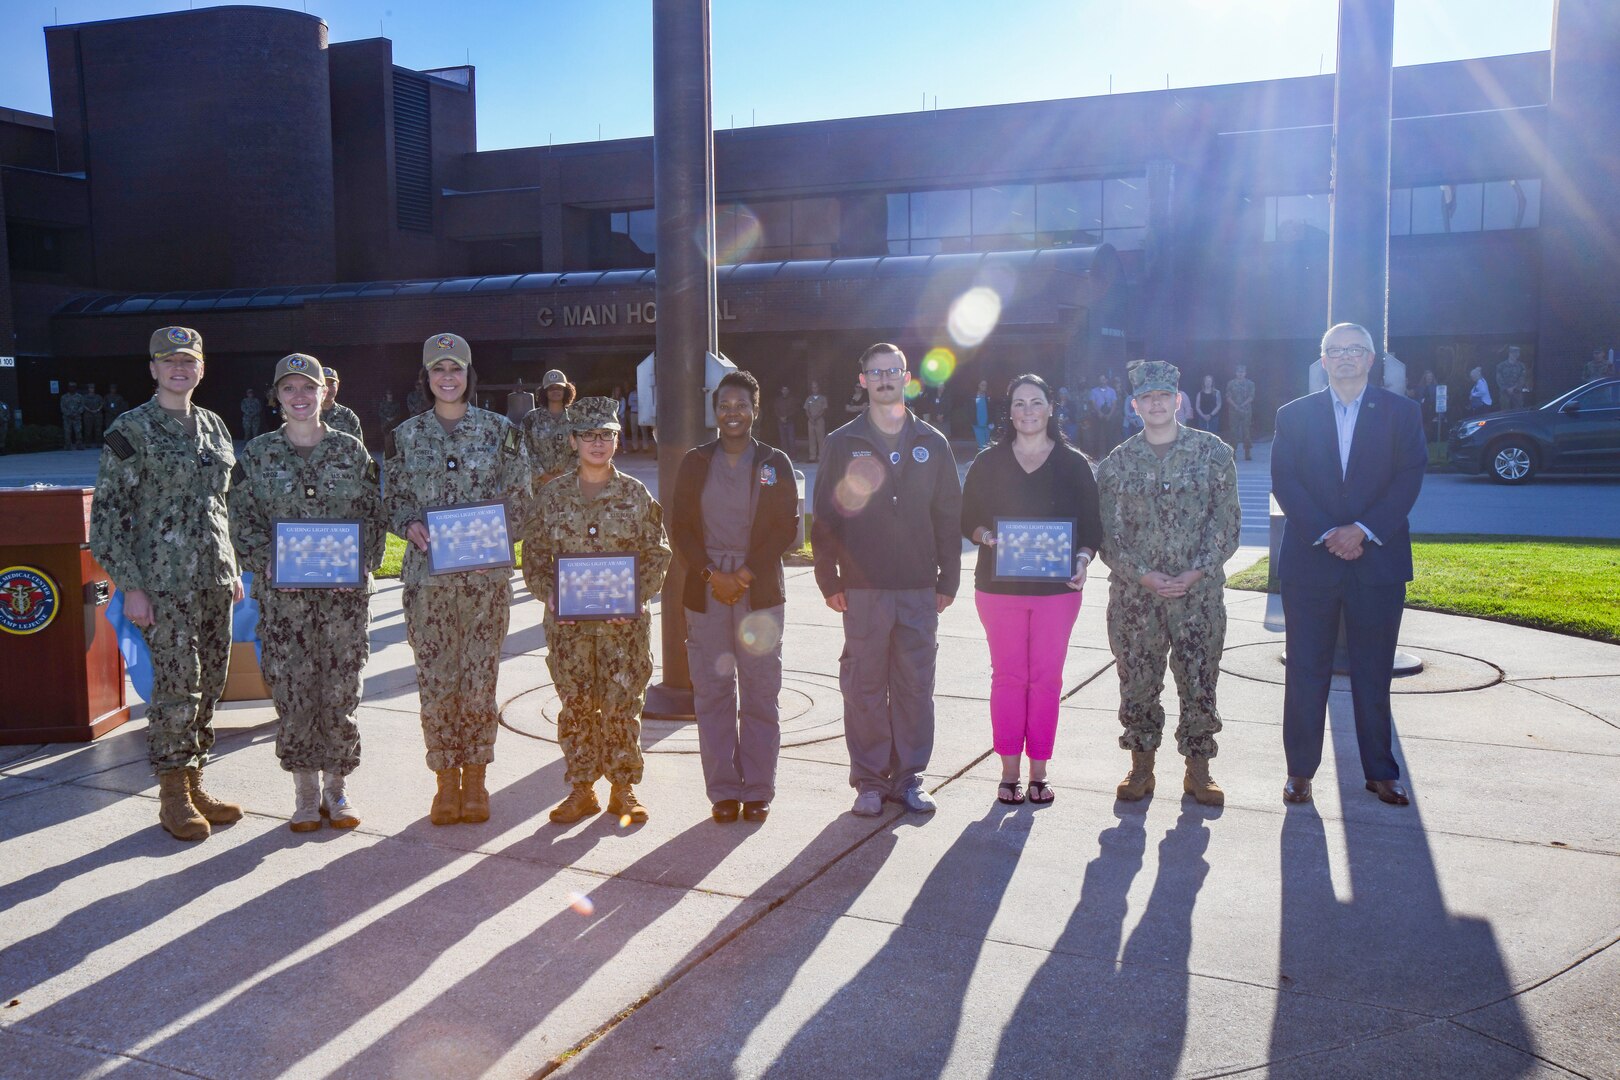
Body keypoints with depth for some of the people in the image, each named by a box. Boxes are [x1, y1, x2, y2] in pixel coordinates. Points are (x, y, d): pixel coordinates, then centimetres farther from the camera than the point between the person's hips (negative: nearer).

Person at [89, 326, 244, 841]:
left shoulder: (214, 426, 13)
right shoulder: (131, 429, -5)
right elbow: (108, 512, -7)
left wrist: (233, 570, 17)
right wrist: (130, 585, -13)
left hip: (214, 578, 6)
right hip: (164, 580, -6)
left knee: (209, 685, 9)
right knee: (177, 687, -5)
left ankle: (194, 783, 22)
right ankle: (173, 795, 9)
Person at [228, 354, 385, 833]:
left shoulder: (351, 451, 6)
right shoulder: (257, 454, 6)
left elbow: (375, 515, 7)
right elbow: (243, 521, 4)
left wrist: (360, 562, -7)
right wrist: (269, 562, -11)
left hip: (345, 590, 0)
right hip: (282, 592, 0)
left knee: (341, 691, 1)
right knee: (292, 693, -1)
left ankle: (336, 786, 17)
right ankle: (305, 791, 14)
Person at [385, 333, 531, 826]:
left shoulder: (500, 430, 5)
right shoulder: (406, 435, 9)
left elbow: (520, 499, 5)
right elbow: (392, 501, 12)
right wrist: (410, 525, -9)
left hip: (486, 573, -1)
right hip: (428, 574, 1)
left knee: (480, 679, 1)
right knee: (435, 680, 0)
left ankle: (475, 781, 16)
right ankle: (446, 783, 15)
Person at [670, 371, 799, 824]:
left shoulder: (775, 463, 5)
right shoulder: (695, 462, 8)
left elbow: (786, 528, 2)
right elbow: (680, 528, 6)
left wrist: (746, 574, -9)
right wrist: (712, 574, -8)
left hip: (760, 592, -1)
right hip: (705, 594, 1)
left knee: (760, 694, 1)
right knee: (712, 694, 2)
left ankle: (757, 790, 12)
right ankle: (724, 791, 12)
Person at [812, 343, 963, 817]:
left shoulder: (932, 445, 9)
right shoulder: (843, 443, 5)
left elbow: (949, 516, 10)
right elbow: (825, 517, 4)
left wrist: (947, 581, 5)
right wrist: (829, 581, -3)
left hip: (919, 589, 2)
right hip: (862, 588, -1)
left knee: (915, 685, 5)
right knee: (864, 686, 3)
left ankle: (908, 777, 18)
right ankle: (869, 781, 14)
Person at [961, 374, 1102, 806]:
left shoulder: (1073, 464, 5)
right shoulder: (989, 463, 6)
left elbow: (1091, 524, 6)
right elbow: (968, 519, 8)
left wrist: (1082, 559, -12)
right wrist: (986, 537, -13)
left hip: (1057, 587, 0)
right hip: (1000, 586, 0)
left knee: (1047, 677, 2)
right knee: (1008, 676, 2)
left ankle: (1038, 771, 12)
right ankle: (1009, 772, 11)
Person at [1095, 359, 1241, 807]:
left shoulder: (1213, 452, 2)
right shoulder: (1117, 463, 5)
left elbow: (1226, 520, 0)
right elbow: (1107, 530, 2)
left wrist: (1196, 572, -11)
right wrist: (1143, 575, -10)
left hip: (1199, 593, -1)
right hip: (1134, 595, 1)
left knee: (1199, 682, 4)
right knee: (1137, 682, 7)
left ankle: (1198, 769, 20)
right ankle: (1141, 765, 22)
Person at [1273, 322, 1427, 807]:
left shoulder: (1400, 413, 6)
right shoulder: (1294, 415, 6)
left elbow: (1409, 478, -3)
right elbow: (1285, 483, -2)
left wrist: (1363, 530, -15)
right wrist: (1326, 535, -13)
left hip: (1377, 560, 0)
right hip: (1309, 561, 0)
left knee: (1374, 675, 8)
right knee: (1305, 673, 4)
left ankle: (1380, 772, 19)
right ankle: (1300, 771, 14)